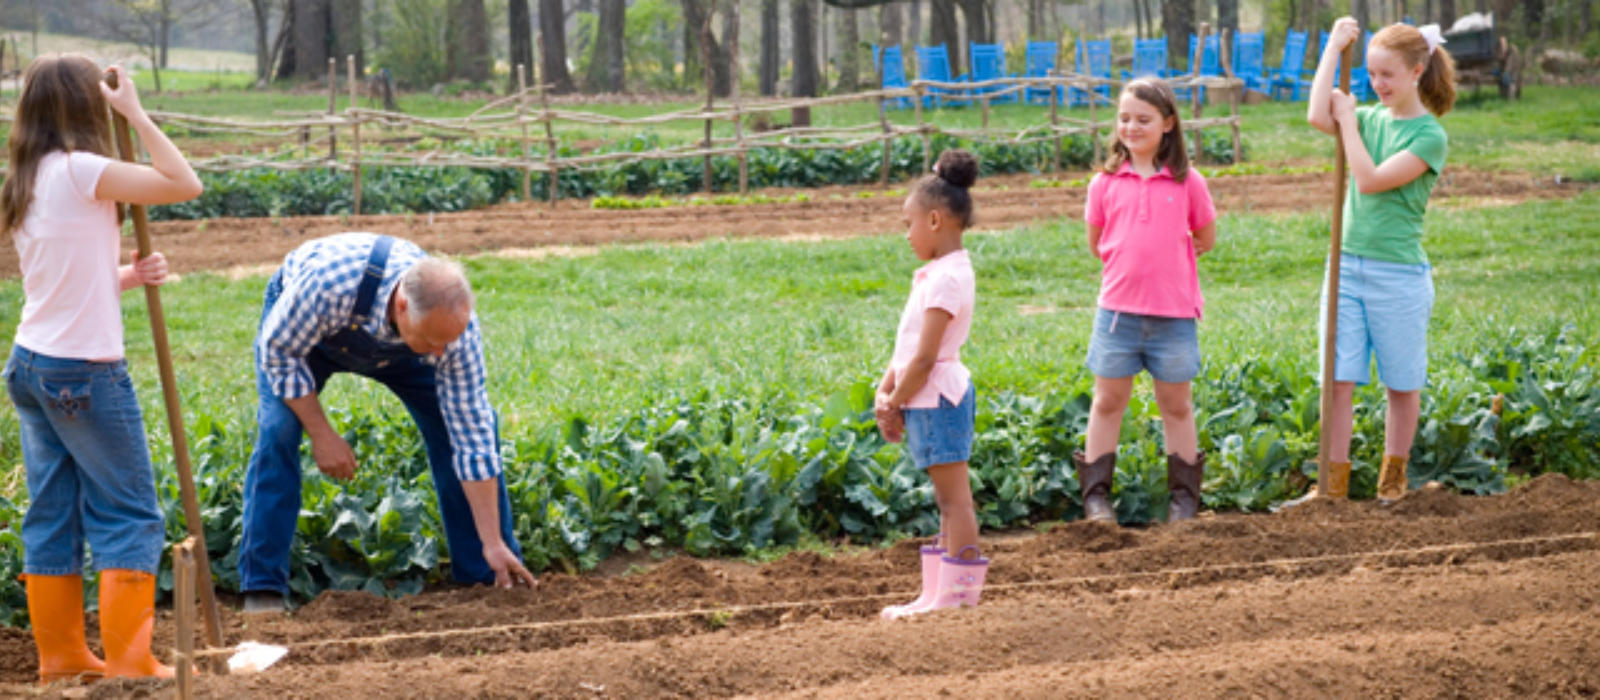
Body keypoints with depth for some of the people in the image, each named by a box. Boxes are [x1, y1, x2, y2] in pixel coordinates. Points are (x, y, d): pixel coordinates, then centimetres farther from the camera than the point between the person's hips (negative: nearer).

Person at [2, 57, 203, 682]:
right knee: (130, 516, 0)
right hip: (83, 371, -8)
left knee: (52, 512, 12)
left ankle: (60, 654, 18)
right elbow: (185, 184, -16)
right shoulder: (80, 171, -16)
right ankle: (129, 661, 1)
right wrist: (135, 113, -9)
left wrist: (127, 276, 2)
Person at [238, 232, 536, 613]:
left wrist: (493, 545, -27)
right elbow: (280, 351, -26)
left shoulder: (456, 324, -35)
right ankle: (263, 588, -17)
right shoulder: (330, 284, -47)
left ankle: (485, 574, 4)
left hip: (391, 346, 3)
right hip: (296, 322, -2)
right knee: (278, 429, -25)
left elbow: (471, 437, -28)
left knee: (467, 423, -11)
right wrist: (321, 433, -26)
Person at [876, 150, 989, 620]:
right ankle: (938, 595, 18)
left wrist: (896, 404, -11)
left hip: (936, 398, -10)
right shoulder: (939, 273, 14)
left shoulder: (945, 279, -18)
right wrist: (886, 391, 6)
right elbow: (908, 346, 16)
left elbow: (924, 357, -21)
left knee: (953, 497, -6)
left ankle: (957, 596, -3)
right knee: (948, 498, 12)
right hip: (933, 399, 10)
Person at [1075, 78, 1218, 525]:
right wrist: (1131, 266, 6)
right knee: (1108, 401, 7)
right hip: (1118, 309, 1)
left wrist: (1165, 264, 5)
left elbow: (1205, 239, 9)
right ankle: (1096, 494, 14)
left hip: (1174, 314, -1)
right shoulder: (1106, 182, 1)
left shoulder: (1186, 182, -2)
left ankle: (1183, 497, 19)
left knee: (1176, 404, 9)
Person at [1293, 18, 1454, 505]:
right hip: (1347, 266, 5)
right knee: (1338, 381, 0)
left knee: (1402, 384, 10)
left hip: (1398, 275, -5)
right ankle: (1334, 485, 5)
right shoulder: (1370, 118, 7)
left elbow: (1371, 180, -19)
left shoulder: (1429, 135, -9)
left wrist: (1348, 118, -10)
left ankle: (1393, 479, 25)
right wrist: (1334, 49, -8)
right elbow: (1317, 117, -12)